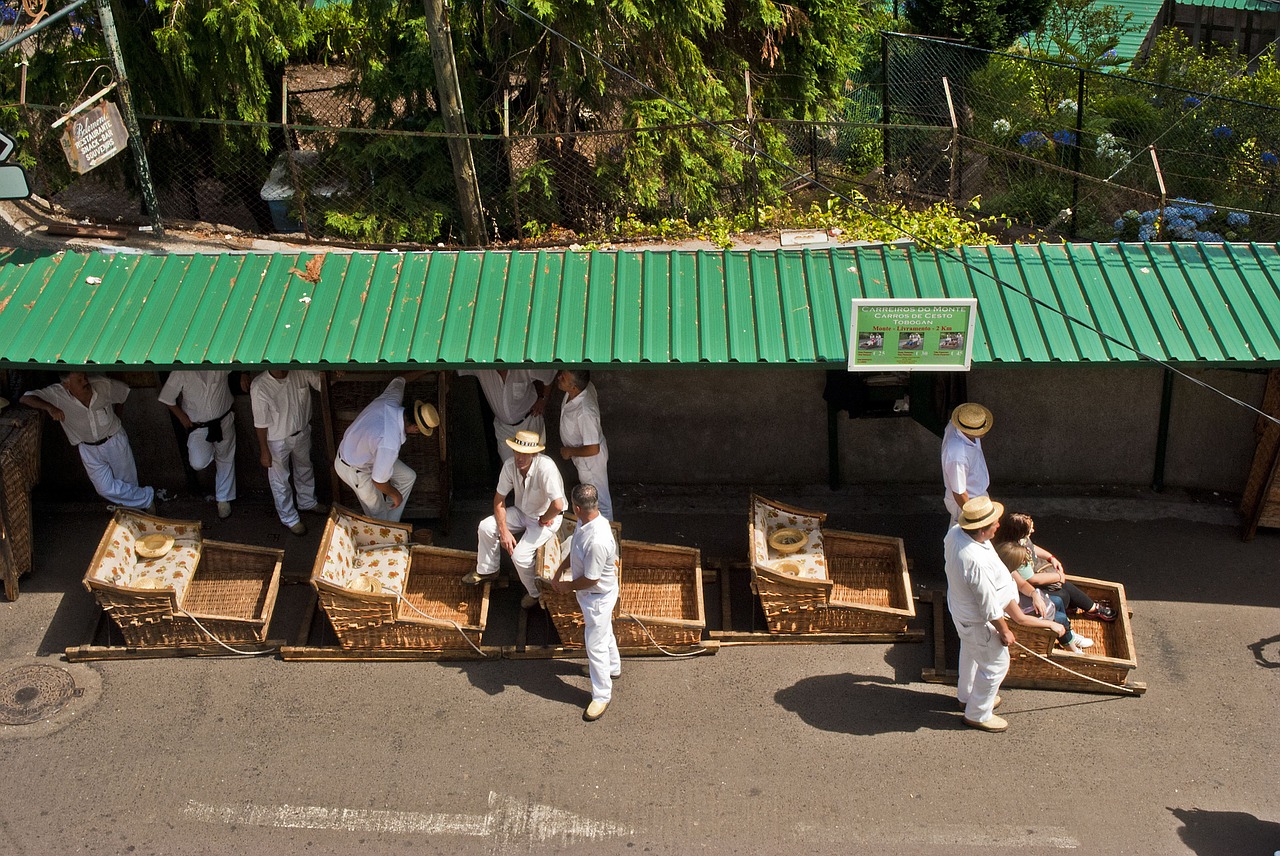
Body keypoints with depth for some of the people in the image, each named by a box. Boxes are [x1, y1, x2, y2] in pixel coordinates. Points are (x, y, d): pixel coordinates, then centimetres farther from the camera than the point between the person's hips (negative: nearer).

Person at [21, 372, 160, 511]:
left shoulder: (103, 385, -20)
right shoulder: (57, 394, -23)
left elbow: (123, 392, 0)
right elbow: (25, 399, -25)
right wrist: (49, 407, -44)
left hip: (115, 441, 0)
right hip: (89, 449, 0)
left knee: (128, 483, 11)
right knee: (106, 489, -8)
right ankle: (148, 496, 11)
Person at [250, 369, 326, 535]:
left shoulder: (301, 372, -22)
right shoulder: (259, 387, -31)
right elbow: (261, 424, -20)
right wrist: (264, 452, -11)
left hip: (302, 433, 5)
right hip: (277, 441, -4)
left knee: (305, 469, 29)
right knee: (280, 481, 16)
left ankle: (307, 502, 56)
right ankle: (289, 518, 39)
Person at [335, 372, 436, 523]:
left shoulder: (391, 399, -23)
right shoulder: (390, 445, -43)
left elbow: (400, 380, 3)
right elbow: (379, 481, -30)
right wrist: (395, 495, -10)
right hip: (353, 470, -8)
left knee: (408, 477, 13)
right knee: (378, 513, 9)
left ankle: (391, 525, 27)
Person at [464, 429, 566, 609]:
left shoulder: (545, 468, -36)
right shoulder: (510, 465, -16)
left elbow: (557, 506, -40)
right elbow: (499, 498, -5)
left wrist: (543, 520, -19)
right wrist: (504, 531, -13)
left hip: (547, 518, -6)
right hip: (522, 512, 6)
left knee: (520, 555, -21)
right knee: (485, 527, -7)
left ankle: (535, 592, 8)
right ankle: (487, 570, 19)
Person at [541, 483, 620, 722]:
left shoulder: (597, 541, -40)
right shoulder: (585, 523, -11)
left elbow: (591, 579, -30)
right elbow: (575, 551, 10)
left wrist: (569, 586, -13)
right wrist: (558, 572, 11)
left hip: (598, 597, -9)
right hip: (594, 594, 9)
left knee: (595, 644, 5)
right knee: (604, 632, 30)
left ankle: (602, 696, 20)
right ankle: (612, 668, 54)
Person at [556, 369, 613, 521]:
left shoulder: (585, 413, -44)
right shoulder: (585, 386, -21)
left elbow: (592, 449, -35)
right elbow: (597, 403, 5)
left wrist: (569, 451, -19)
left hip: (591, 461, -9)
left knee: (600, 501, 18)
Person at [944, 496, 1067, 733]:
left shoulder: (955, 532, -17)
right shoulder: (977, 563, -43)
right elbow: (990, 607, -29)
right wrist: (1004, 631, -11)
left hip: (959, 605, 9)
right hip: (978, 621, -9)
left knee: (970, 653, 32)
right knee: (995, 664, 15)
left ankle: (966, 695, 57)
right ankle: (977, 714, 35)